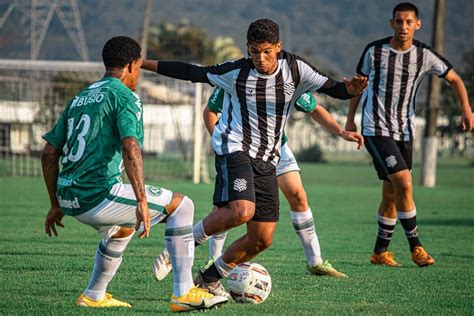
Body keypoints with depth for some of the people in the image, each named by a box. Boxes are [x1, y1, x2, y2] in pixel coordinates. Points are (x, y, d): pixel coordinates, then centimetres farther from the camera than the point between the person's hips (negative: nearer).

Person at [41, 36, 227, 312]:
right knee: (181, 205, 5)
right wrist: (142, 201, -24)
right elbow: (130, 149, -20)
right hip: (99, 193, -8)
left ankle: (94, 296, 35)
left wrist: (56, 204, 27)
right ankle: (184, 292, -2)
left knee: (123, 228, 37)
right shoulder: (125, 97, -3)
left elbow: (49, 153, 21)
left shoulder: (80, 98, 21)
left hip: (69, 196, 8)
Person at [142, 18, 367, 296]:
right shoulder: (236, 73, -10)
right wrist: (146, 64, -1)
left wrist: (350, 89, -30)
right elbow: (191, 73, -1)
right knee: (242, 210, -31)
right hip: (235, 148, -5)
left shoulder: (295, 69, -5)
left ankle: (210, 279, 22)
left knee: (263, 238, 3)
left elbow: (333, 88, -6)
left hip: (267, 160, 5)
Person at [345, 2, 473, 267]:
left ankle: (380, 252, 22)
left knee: (392, 194, 8)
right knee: (404, 183, -18)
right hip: (377, 129, -4)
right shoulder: (375, 51, -7)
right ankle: (416, 246, -9)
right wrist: (351, 119, 10)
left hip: (405, 132, 4)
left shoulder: (424, 55, -2)